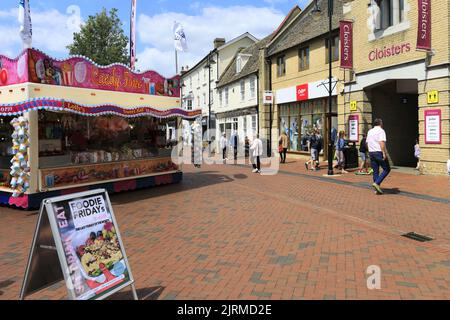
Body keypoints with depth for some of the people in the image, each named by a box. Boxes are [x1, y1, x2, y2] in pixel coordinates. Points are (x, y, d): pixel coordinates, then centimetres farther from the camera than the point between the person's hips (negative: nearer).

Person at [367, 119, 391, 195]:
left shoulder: (370, 132, 15)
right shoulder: (381, 131, -7)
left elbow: (367, 143, 18)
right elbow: (382, 142, -18)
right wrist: (384, 153, -20)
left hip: (371, 152, 7)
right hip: (379, 152, -7)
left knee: (375, 171, 9)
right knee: (387, 169, 3)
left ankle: (377, 189, 10)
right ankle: (377, 183, -11)